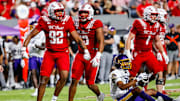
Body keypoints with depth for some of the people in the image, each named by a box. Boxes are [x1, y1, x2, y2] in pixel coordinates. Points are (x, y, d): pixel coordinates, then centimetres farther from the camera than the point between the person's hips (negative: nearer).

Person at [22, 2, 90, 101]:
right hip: (49, 53, 0)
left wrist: (85, 50, -9)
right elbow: (31, 35, -1)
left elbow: (77, 37, 0)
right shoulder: (45, 22, -5)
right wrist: (24, 49, -10)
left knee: (64, 76, -20)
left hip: (63, 53, 0)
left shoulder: (66, 21, -4)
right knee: (44, 79, -3)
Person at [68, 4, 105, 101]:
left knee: (90, 84, 2)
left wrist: (98, 56, -27)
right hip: (80, 55, 4)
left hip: (92, 55, -4)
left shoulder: (96, 25, -10)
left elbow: (101, 42, -16)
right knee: (74, 81, -7)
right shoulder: (77, 24, 7)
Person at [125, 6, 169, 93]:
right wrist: (127, 52, -20)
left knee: (160, 72, -7)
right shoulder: (139, 24, -13)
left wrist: (163, 54, 16)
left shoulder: (156, 26, 6)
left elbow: (157, 41, 19)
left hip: (149, 53, 5)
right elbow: (129, 38, -12)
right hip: (138, 54, -5)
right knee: (131, 76, -3)